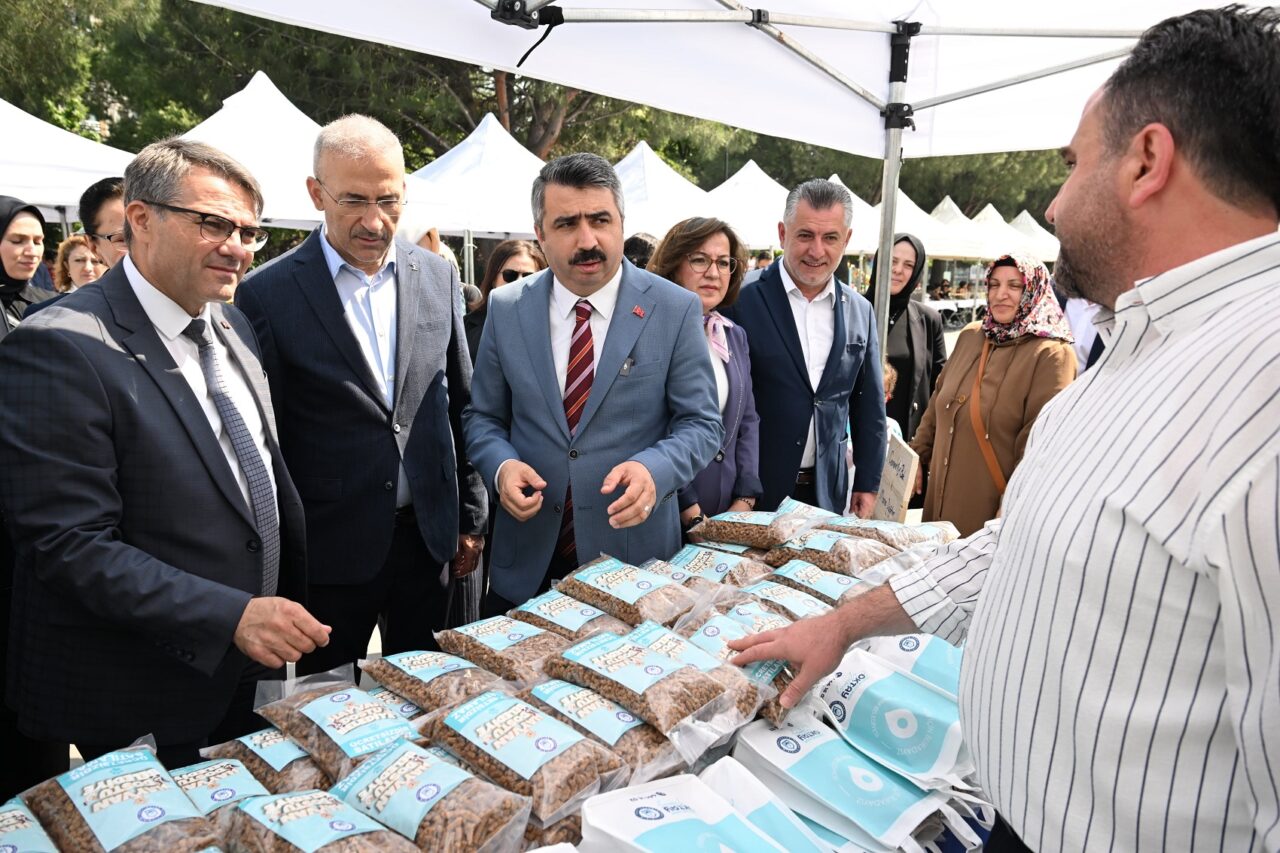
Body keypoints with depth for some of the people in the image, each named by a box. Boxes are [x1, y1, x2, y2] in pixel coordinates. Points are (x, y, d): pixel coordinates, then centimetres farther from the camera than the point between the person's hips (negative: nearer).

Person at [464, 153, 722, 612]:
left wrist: (653, 468, -24)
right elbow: (483, 418, 7)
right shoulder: (506, 308, 0)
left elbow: (701, 423, -4)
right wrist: (502, 465, -14)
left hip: (634, 554, -1)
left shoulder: (676, 309, -7)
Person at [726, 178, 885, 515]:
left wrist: (868, 484, 11)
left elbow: (869, 405, 12)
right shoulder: (743, 301, -9)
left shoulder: (860, 312, 6)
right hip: (756, 488, -4)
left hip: (827, 491, 4)